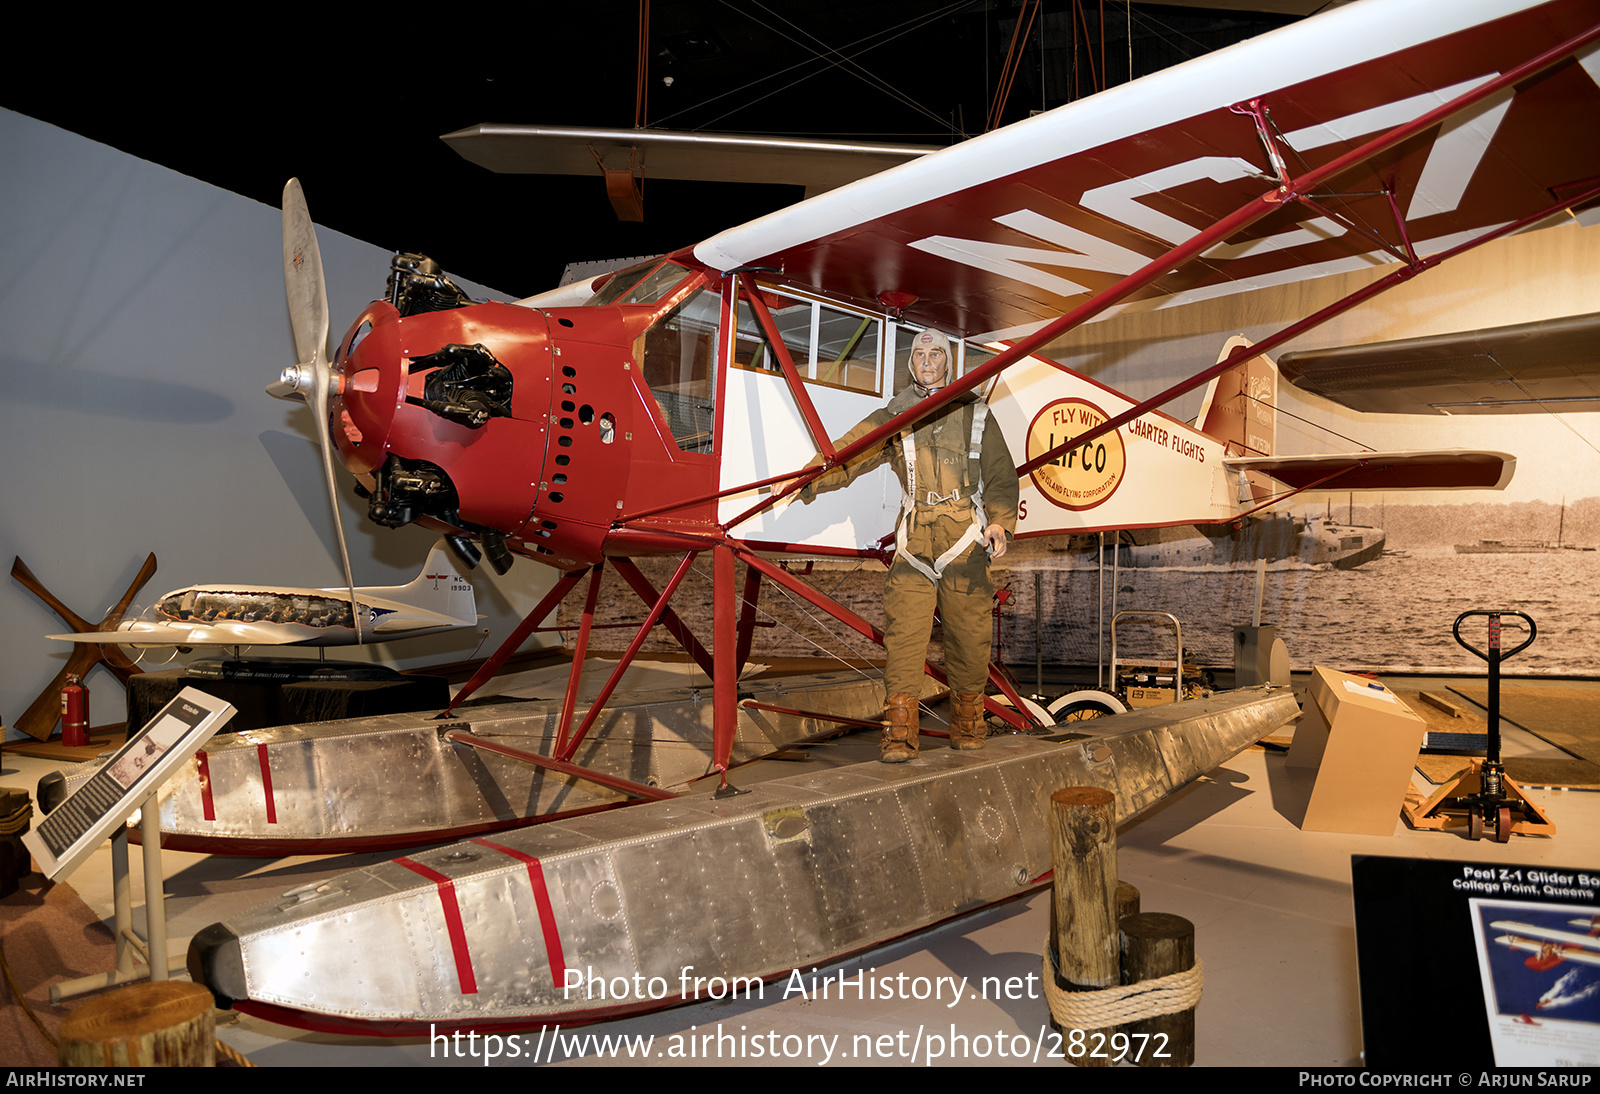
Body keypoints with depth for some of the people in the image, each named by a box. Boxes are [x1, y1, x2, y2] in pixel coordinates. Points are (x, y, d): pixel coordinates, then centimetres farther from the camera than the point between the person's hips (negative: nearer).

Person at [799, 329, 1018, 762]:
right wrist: (809, 479, -13)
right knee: (904, 630, -10)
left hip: (966, 537, 0)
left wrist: (999, 521, -3)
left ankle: (967, 723, 20)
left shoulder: (976, 414, 14)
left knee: (968, 630, 1)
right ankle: (899, 731, -7)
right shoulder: (892, 416, 14)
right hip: (914, 537, 0)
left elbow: (1001, 475, 12)